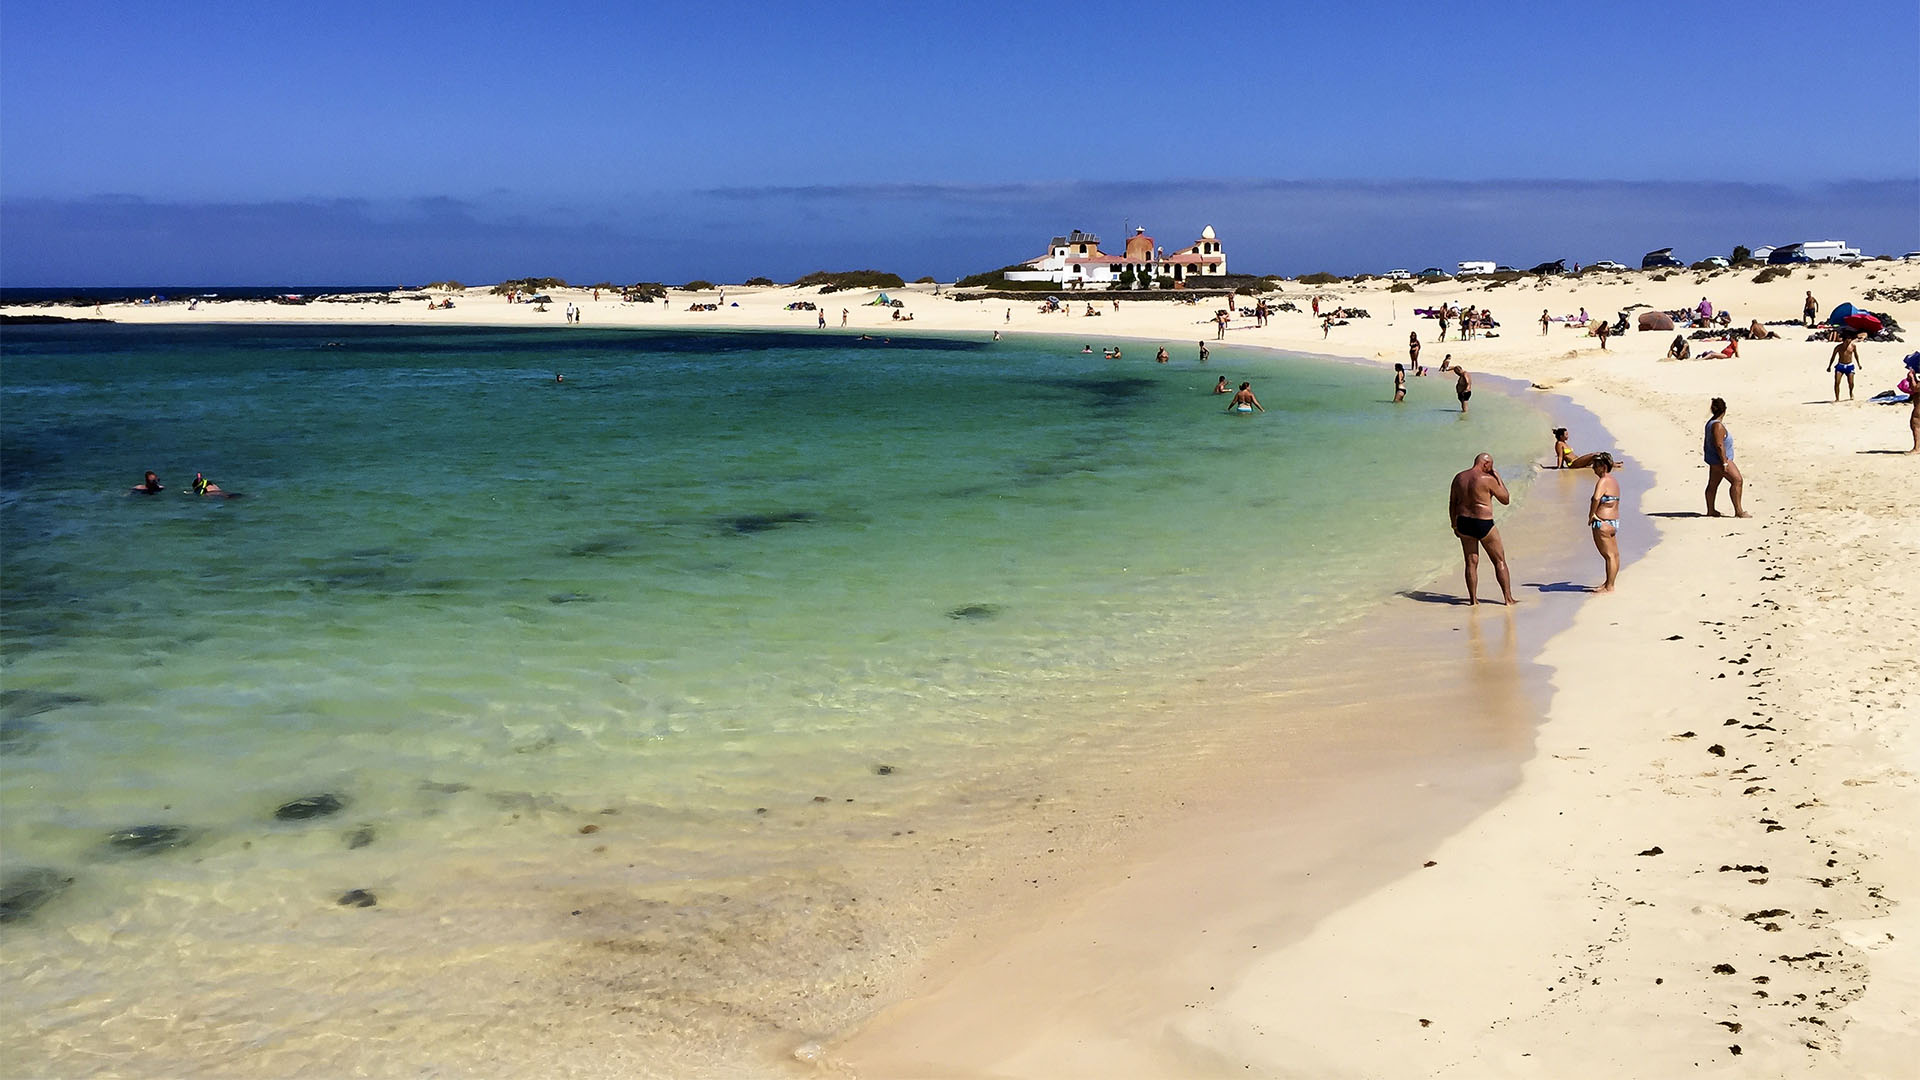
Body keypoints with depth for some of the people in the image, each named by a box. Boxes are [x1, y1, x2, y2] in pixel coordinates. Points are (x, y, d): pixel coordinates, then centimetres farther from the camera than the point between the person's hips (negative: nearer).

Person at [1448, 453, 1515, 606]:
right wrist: (1498, 478, 4)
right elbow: (1506, 500, -3)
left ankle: (1473, 599, 10)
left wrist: (1454, 524, 17)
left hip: (1463, 523, 5)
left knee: (1471, 562, 12)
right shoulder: (1488, 480, -13)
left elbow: (1452, 503, 9)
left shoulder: (1459, 477, 4)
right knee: (1500, 561, 8)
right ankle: (1508, 599, 9)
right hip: (1483, 524, -5)